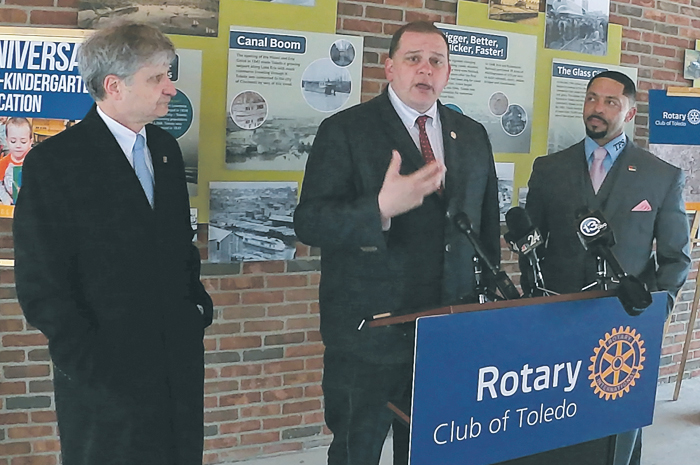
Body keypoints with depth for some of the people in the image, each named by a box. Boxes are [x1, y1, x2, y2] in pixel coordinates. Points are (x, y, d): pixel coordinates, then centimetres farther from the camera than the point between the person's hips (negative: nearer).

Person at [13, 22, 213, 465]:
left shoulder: (166, 148, 9)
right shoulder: (53, 162, -11)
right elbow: (41, 287, -12)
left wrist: (198, 303, 6)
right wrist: (92, 367, -13)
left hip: (180, 363, 6)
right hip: (109, 376, -5)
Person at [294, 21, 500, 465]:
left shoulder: (473, 136, 9)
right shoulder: (344, 130, -7)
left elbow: (488, 225, 16)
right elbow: (309, 223, -16)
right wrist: (380, 209, -32)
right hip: (368, 333, -4)